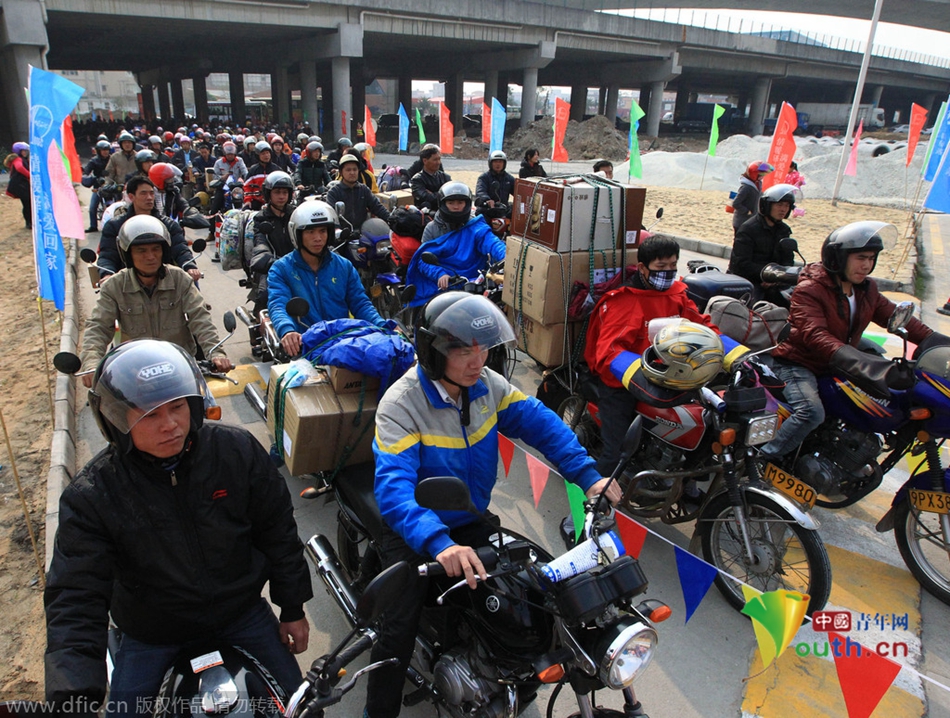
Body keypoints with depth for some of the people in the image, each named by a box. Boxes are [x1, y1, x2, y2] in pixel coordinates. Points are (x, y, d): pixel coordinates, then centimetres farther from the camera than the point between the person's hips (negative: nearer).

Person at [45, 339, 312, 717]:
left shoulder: (237, 449, -17)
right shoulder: (91, 496, -20)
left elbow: (277, 530, -5)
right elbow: (74, 599, -21)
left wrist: (293, 608, 2)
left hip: (241, 609, 1)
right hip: (150, 632, -1)